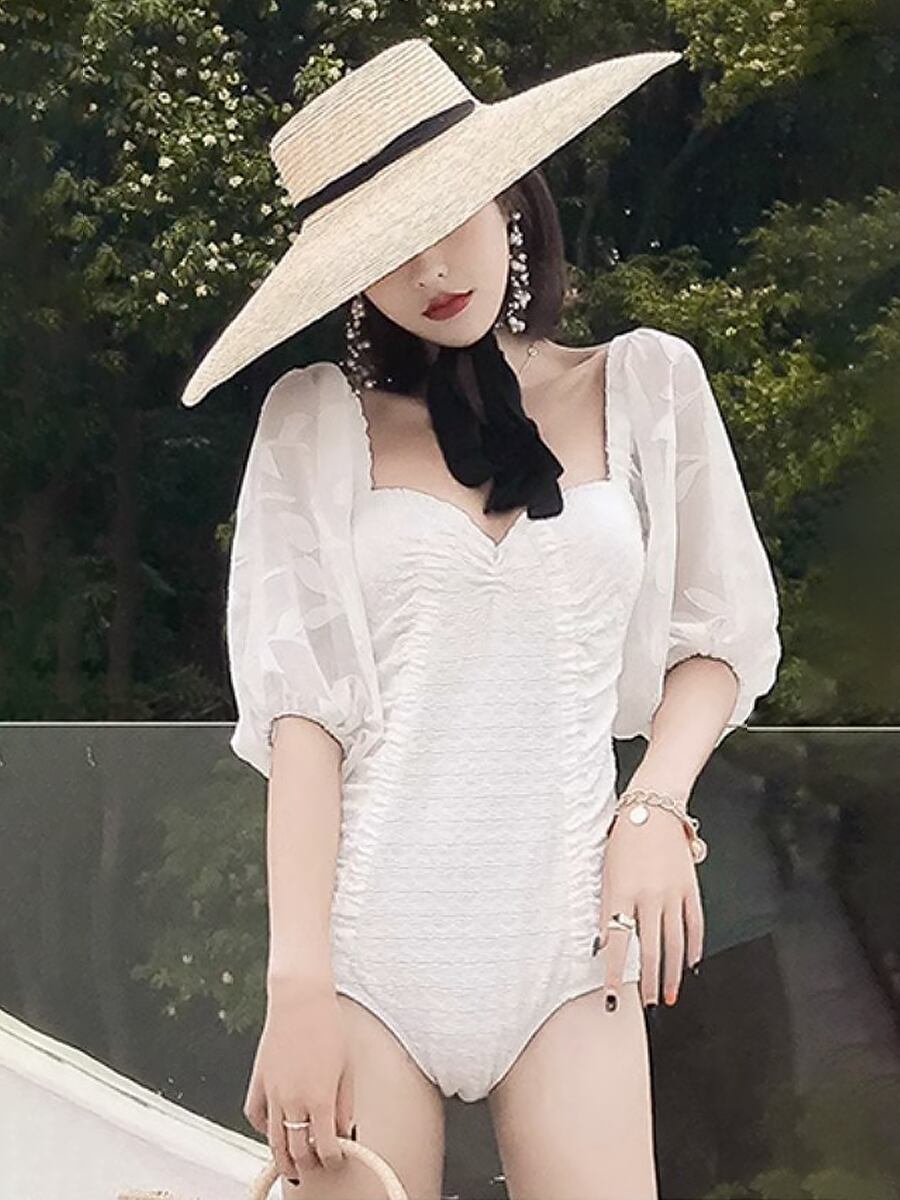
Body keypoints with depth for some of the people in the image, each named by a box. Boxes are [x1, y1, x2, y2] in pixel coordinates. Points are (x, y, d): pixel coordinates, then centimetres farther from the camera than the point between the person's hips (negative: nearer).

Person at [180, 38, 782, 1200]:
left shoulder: (646, 384, 7)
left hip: (566, 928, 1)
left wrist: (655, 808, -4)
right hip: (369, 922, -1)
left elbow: (724, 633, 15)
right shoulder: (316, 419, 3)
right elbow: (299, 701, -4)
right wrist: (296, 982, -12)